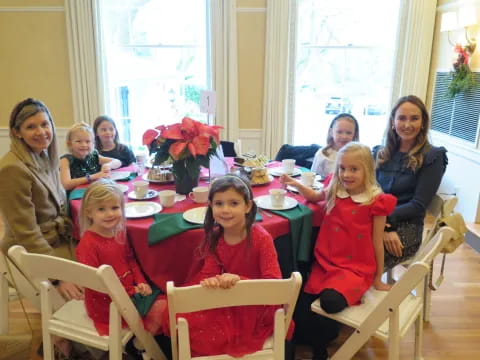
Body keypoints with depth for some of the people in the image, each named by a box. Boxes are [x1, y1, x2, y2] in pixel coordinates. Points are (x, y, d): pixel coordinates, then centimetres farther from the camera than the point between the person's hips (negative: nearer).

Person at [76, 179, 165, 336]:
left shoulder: (119, 233, 2)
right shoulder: (87, 244, -21)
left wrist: (141, 283, -3)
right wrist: (131, 291, -20)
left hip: (133, 289, 7)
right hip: (107, 303, -7)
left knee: (164, 304, 1)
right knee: (159, 311, -11)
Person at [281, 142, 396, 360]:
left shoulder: (375, 202, -11)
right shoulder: (334, 191, 2)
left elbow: (377, 243, -3)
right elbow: (314, 196, 25)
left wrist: (378, 279, 7)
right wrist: (295, 184, 6)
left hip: (356, 268, -4)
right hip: (325, 262, 5)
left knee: (330, 301, -31)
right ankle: (317, 341, 21)